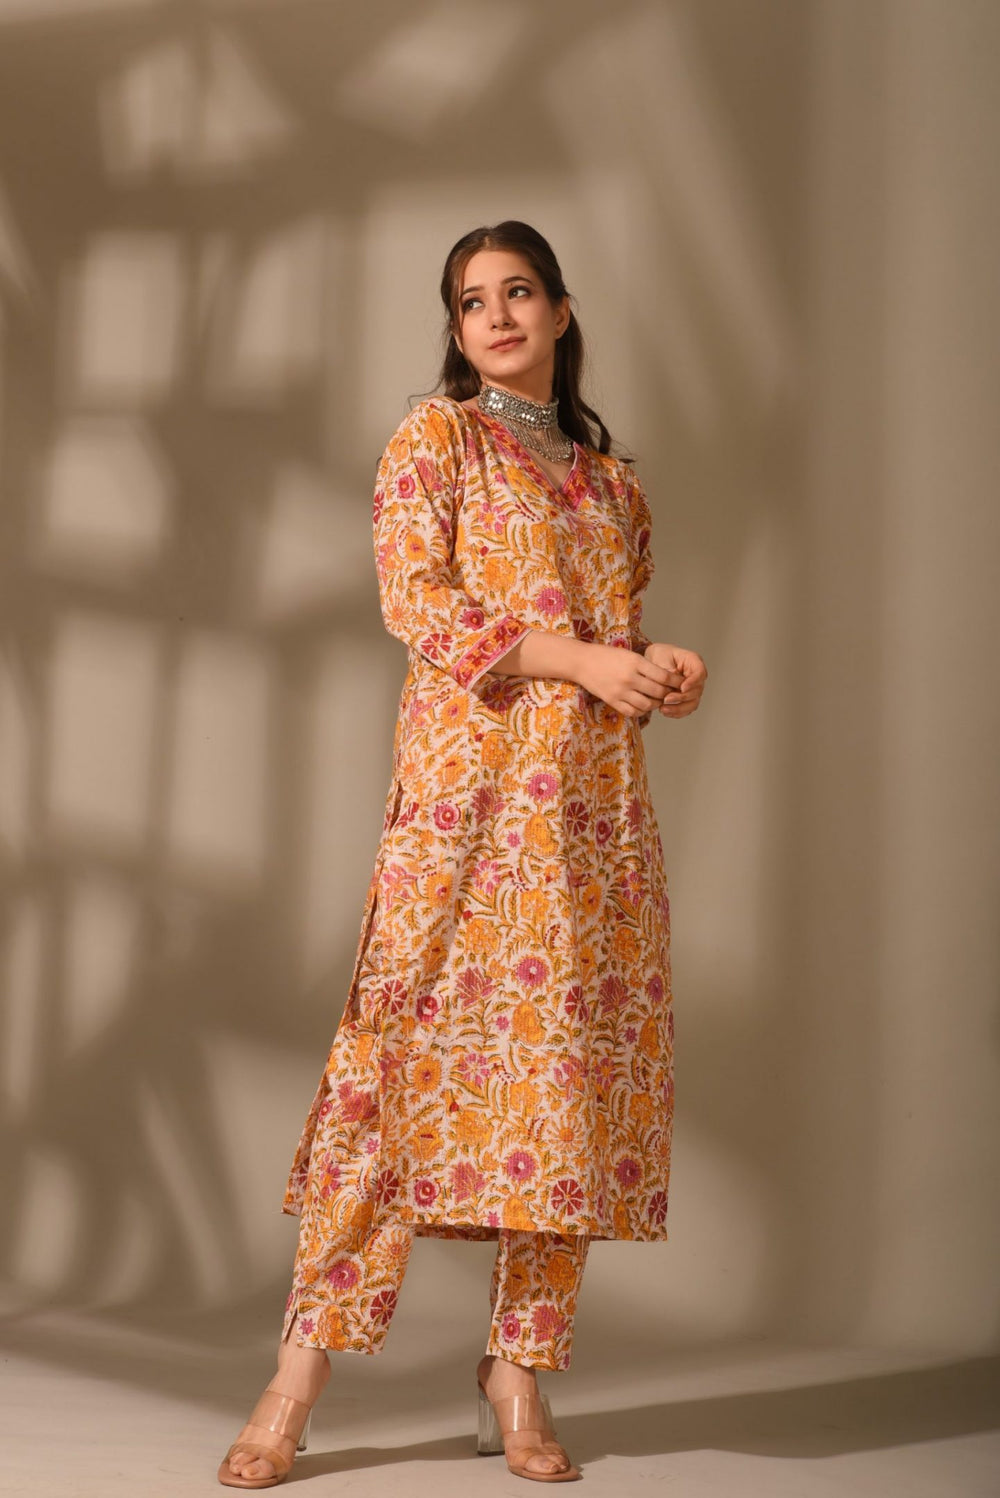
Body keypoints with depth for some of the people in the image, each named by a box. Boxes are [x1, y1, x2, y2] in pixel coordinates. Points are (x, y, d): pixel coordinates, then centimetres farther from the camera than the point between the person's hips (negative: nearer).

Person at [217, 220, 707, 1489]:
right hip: (469, 782, -5)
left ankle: (519, 1366, 9)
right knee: (406, 1049, -10)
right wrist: (577, 657, -13)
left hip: (597, 801, 5)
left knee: (573, 1068, 0)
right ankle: (301, 1368, -6)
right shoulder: (436, 435, 8)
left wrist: (661, 665, 2)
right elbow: (414, 595, -5)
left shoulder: (611, 478, 22)